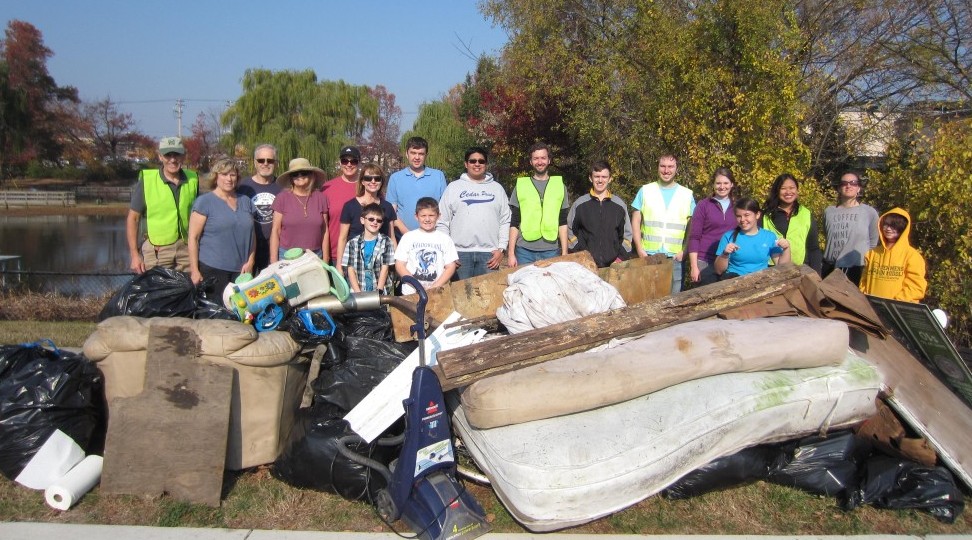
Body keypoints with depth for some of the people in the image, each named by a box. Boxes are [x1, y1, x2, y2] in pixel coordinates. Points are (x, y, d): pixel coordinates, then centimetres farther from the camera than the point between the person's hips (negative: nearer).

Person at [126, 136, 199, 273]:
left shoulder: (193, 180, 4)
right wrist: (134, 254, -6)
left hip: (187, 249, 2)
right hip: (156, 252, -2)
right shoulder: (146, 181, -4)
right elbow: (133, 218, -1)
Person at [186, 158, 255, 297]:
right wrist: (194, 270, -10)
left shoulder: (245, 201, 14)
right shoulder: (204, 202, -1)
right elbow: (193, 237, -5)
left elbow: (252, 234, 16)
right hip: (212, 269, -4)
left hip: (241, 270, 4)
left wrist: (250, 261, 3)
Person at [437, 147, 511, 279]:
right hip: (460, 252, -1)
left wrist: (501, 249, 1)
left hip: (489, 253, 1)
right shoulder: (453, 187, 9)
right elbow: (442, 222, 6)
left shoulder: (497, 188, 13)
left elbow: (505, 221, 10)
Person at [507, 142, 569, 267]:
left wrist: (565, 254, 2)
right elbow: (514, 223, 6)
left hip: (551, 251, 1)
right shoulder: (520, 186, 8)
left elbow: (563, 223, 8)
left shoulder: (560, 186, 10)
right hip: (525, 251, 0)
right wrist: (511, 253, -1)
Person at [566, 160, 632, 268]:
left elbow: (627, 235, 13)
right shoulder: (579, 205, 6)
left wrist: (621, 258, 2)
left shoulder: (620, 205, 10)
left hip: (613, 264, 1)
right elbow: (570, 232, 8)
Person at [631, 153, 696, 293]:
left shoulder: (687, 194, 7)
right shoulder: (645, 191, 6)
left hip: (675, 257, 0)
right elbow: (635, 222, 5)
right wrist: (640, 250, -4)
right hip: (648, 255, 0)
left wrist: (684, 251, -4)